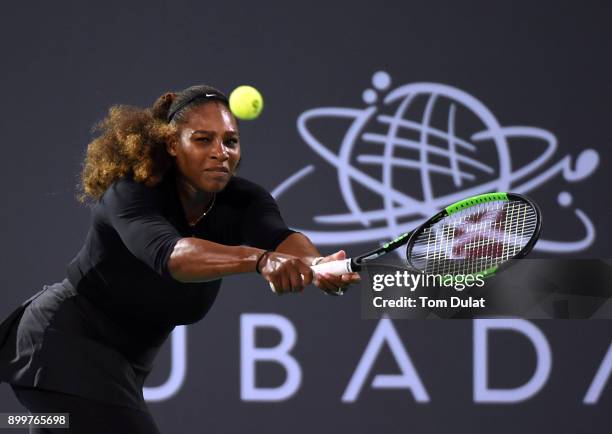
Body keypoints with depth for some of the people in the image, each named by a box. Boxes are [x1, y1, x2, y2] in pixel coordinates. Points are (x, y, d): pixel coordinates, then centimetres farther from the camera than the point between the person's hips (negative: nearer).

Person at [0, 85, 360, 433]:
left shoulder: (242, 202, -11)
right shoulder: (130, 194, -26)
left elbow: (280, 237, -33)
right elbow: (169, 254, -47)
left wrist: (319, 266, -56)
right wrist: (259, 259, -63)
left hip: (121, 366, 7)